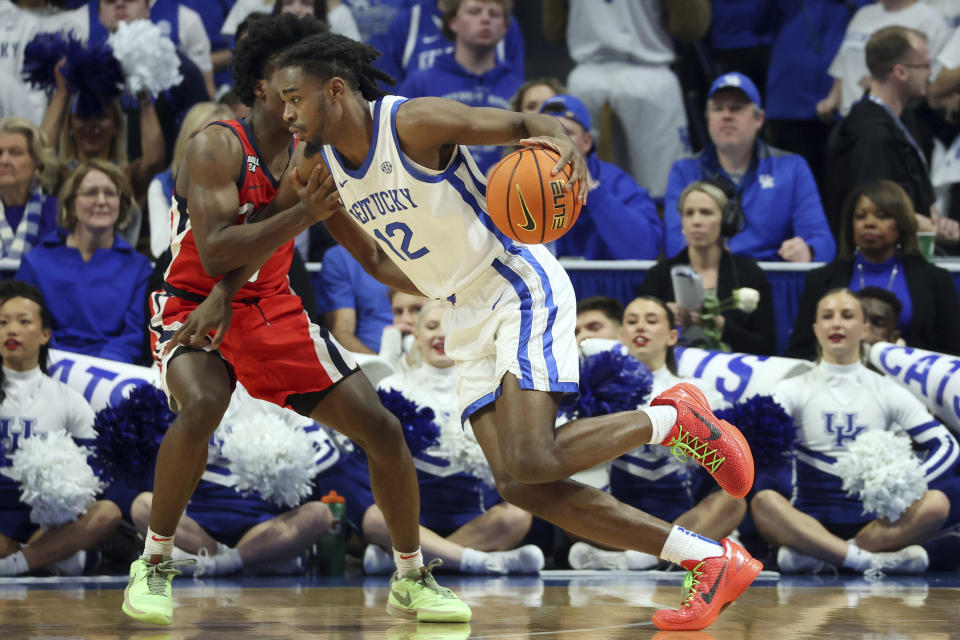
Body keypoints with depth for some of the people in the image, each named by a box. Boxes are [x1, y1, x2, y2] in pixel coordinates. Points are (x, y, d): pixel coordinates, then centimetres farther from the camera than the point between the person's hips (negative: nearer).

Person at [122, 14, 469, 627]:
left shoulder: (310, 157, 1)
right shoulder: (218, 147, -18)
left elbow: (262, 236, -9)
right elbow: (214, 253, -29)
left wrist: (226, 295, -27)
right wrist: (308, 212, -35)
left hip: (271, 308, 6)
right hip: (191, 302, -6)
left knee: (382, 427, -3)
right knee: (201, 406, -37)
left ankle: (412, 580, 14)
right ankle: (154, 565, -17)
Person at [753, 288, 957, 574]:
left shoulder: (888, 392, 13)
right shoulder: (794, 389, 9)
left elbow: (946, 445, 6)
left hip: (872, 522, 2)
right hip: (810, 522, -1)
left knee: (936, 502, -26)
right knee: (764, 501, -32)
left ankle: (812, 555, -31)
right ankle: (876, 559, -38)